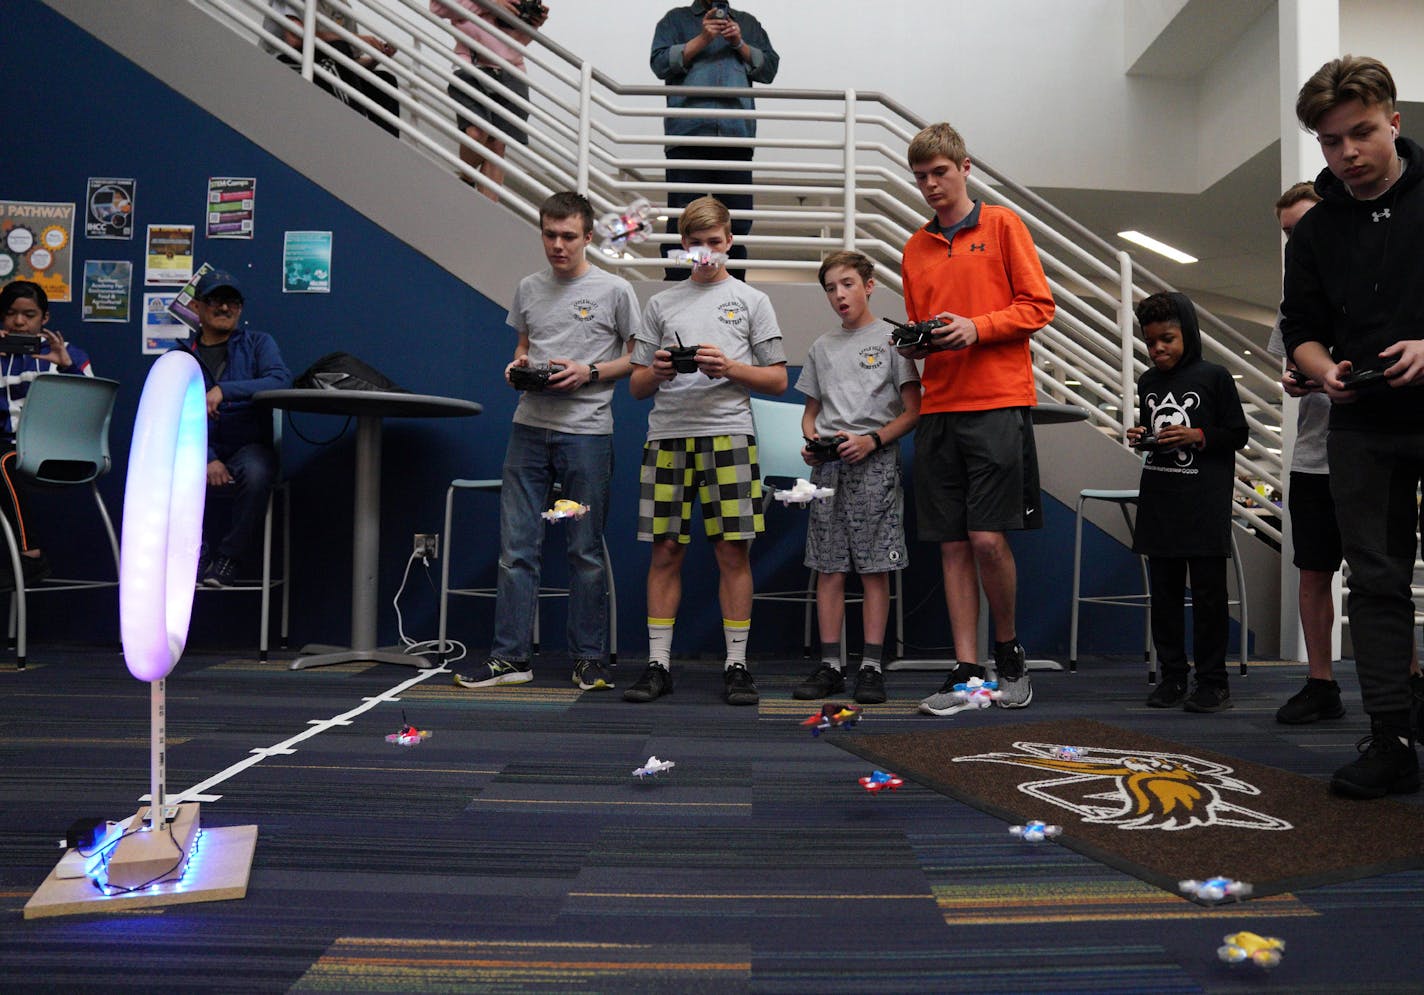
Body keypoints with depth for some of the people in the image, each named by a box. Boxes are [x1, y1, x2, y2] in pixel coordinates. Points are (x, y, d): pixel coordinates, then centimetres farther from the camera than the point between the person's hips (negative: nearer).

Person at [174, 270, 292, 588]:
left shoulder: (258, 343, 12)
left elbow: (281, 380, -10)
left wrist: (224, 390, -23)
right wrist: (206, 459, -15)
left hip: (248, 446, -1)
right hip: (199, 450, 2)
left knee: (256, 472, -37)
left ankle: (230, 558, -17)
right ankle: (194, 558, -15)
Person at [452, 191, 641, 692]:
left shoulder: (614, 290, 1)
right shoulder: (529, 288, 14)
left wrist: (589, 373, -11)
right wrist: (518, 366, 2)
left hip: (586, 431, -4)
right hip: (529, 428, 4)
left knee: (586, 551, 3)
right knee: (516, 546, 2)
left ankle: (589, 657, 14)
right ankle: (510, 656, 10)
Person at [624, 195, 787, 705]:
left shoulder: (751, 300, 13)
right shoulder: (660, 303, 18)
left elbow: (777, 379, 8)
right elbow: (636, 386, 16)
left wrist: (728, 367, -7)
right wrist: (657, 371, -6)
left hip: (728, 435, -2)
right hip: (668, 436, 2)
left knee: (734, 550, -3)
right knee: (666, 551, 2)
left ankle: (737, 664, 7)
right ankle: (658, 665, 9)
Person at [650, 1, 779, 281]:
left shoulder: (748, 24, 25)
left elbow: (769, 68, 16)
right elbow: (660, 63, 4)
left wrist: (740, 43, 2)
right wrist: (702, 39, -3)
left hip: (737, 135, 2)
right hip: (688, 134, -2)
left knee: (738, 220, 0)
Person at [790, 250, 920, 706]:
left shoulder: (892, 339, 3)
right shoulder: (822, 347, 17)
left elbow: (913, 412, -1)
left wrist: (872, 439, -15)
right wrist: (810, 440, 0)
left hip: (874, 463, -4)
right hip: (827, 464, 4)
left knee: (875, 568, -3)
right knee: (828, 567, 3)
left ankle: (871, 667, 3)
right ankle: (829, 666, 9)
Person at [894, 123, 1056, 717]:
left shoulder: (1002, 225, 5)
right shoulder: (915, 248, 18)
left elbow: (1038, 305, 0)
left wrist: (976, 327, -14)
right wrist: (916, 345, -1)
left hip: (998, 403, -4)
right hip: (939, 407, 4)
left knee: (988, 538, -10)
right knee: (953, 544, 2)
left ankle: (1010, 653, 12)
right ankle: (966, 669, 9)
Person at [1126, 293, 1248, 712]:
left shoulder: (1214, 377, -3)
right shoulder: (1147, 383, 12)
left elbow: (1238, 434, -1)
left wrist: (1197, 435, -16)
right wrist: (1140, 437, 0)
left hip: (1204, 505, -5)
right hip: (1158, 502, 5)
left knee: (1208, 593, 1)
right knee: (1164, 592, 8)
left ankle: (1213, 681, 10)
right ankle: (1172, 676, 17)